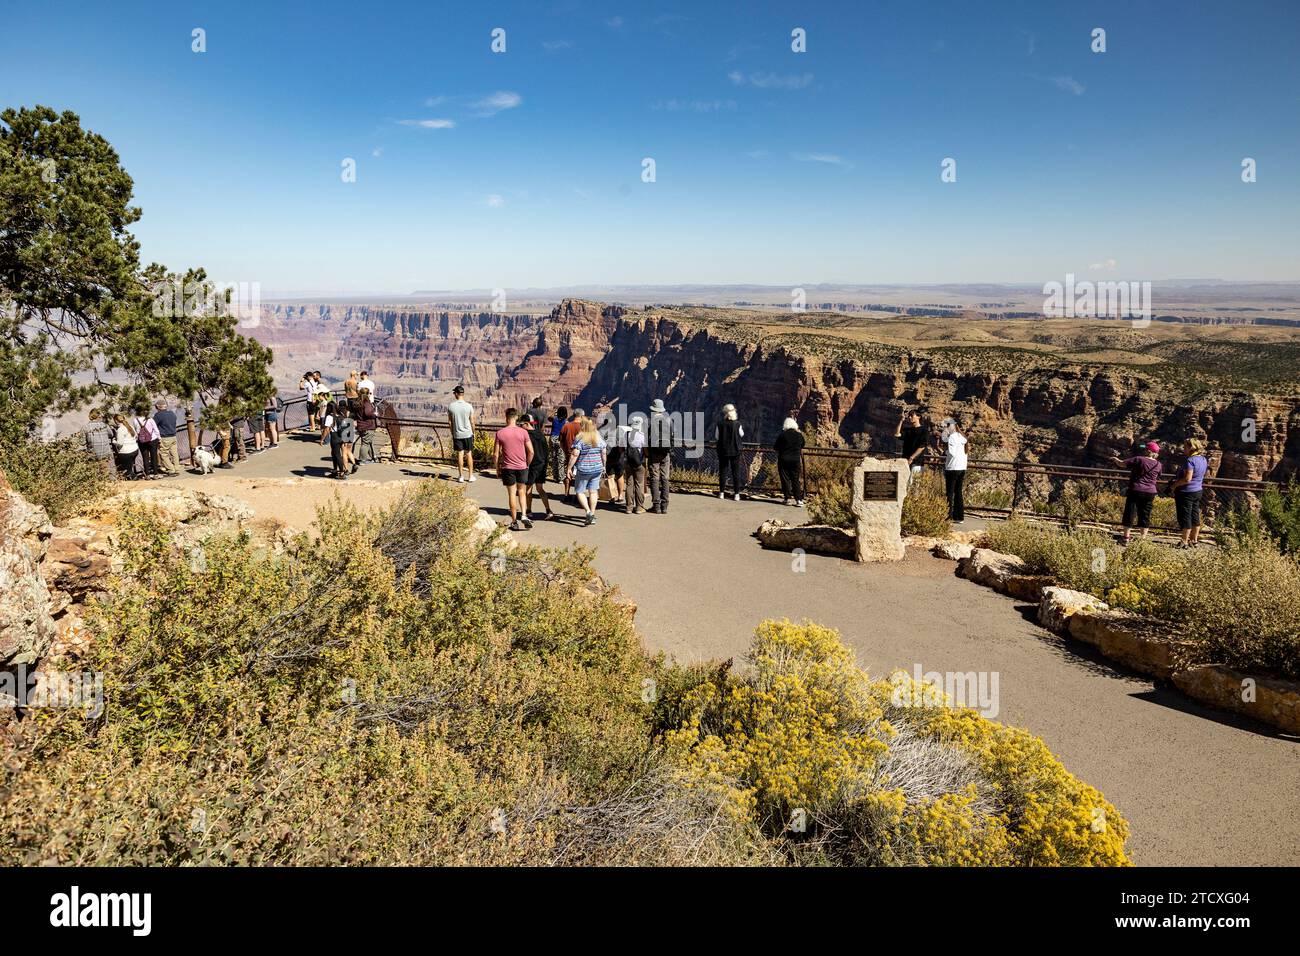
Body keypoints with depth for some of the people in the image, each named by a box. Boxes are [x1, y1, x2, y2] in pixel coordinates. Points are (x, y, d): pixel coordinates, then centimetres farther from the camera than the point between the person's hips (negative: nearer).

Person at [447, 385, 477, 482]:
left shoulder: (451, 406, -7)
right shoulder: (469, 406, -9)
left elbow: (449, 421, 0)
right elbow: (472, 422, -3)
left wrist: (452, 433, 12)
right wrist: (473, 432, 11)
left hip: (457, 434, 0)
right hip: (468, 434, 0)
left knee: (460, 454, 6)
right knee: (469, 454, 8)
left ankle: (461, 476, 10)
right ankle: (471, 476, 13)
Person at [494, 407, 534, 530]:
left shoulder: (500, 433, -6)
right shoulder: (523, 432, -5)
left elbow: (497, 453, -3)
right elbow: (531, 452, -5)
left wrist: (497, 468, 9)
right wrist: (527, 464, 11)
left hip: (508, 467, -1)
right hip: (522, 467, 1)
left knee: (512, 494, 7)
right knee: (522, 492, 16)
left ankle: (514, 522, 10)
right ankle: (524, 515, -2)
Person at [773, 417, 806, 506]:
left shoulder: (782, 435, -10)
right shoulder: (799, 435, 1)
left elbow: (775, 448, -5)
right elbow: (802, 448, 16)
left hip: (784, 460, -3)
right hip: (796, 460, 3)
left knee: (785, 480, 6)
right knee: (796, 480, 5)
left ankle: (787, 498, 8)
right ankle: (799, 500, -3)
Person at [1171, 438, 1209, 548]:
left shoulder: (1190, 460, -22)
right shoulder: (1203, 459, 7)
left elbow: (1187, 479, -27)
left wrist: (1175, 484, -14)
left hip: (1186, 492, -9)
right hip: (1198, 491, 9)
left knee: (1185, 517, -2)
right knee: (1195, 516, 15)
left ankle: (1185, 542, 3)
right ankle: (1194, 540, 23)